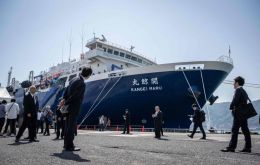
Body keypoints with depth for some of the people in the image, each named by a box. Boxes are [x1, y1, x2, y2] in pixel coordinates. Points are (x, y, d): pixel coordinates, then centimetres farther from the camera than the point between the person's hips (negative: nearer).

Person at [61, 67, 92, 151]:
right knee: (72, 126, -1)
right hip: (74, 107, -9)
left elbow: (66, 89, 9)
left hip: (69, 107, 9)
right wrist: (65, 103, -10)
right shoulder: (81, 84, -22)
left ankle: (67, 144, 28)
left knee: (68, 125, 16)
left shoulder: (74, 79, 8)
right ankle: (69, 146, 6)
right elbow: (74, 96, -20)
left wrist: (64, 99, 2)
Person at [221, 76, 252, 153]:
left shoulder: (238, 90, -9)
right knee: (245, 130, 10)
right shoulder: (244, 91, 19)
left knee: (234, 130, -9)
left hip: (238, 113, -10)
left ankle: (231, 147, -8)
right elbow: (245, 102, 18)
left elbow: (235, 100, -18)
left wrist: (231, 107, -3)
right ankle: (247, 147, 15)